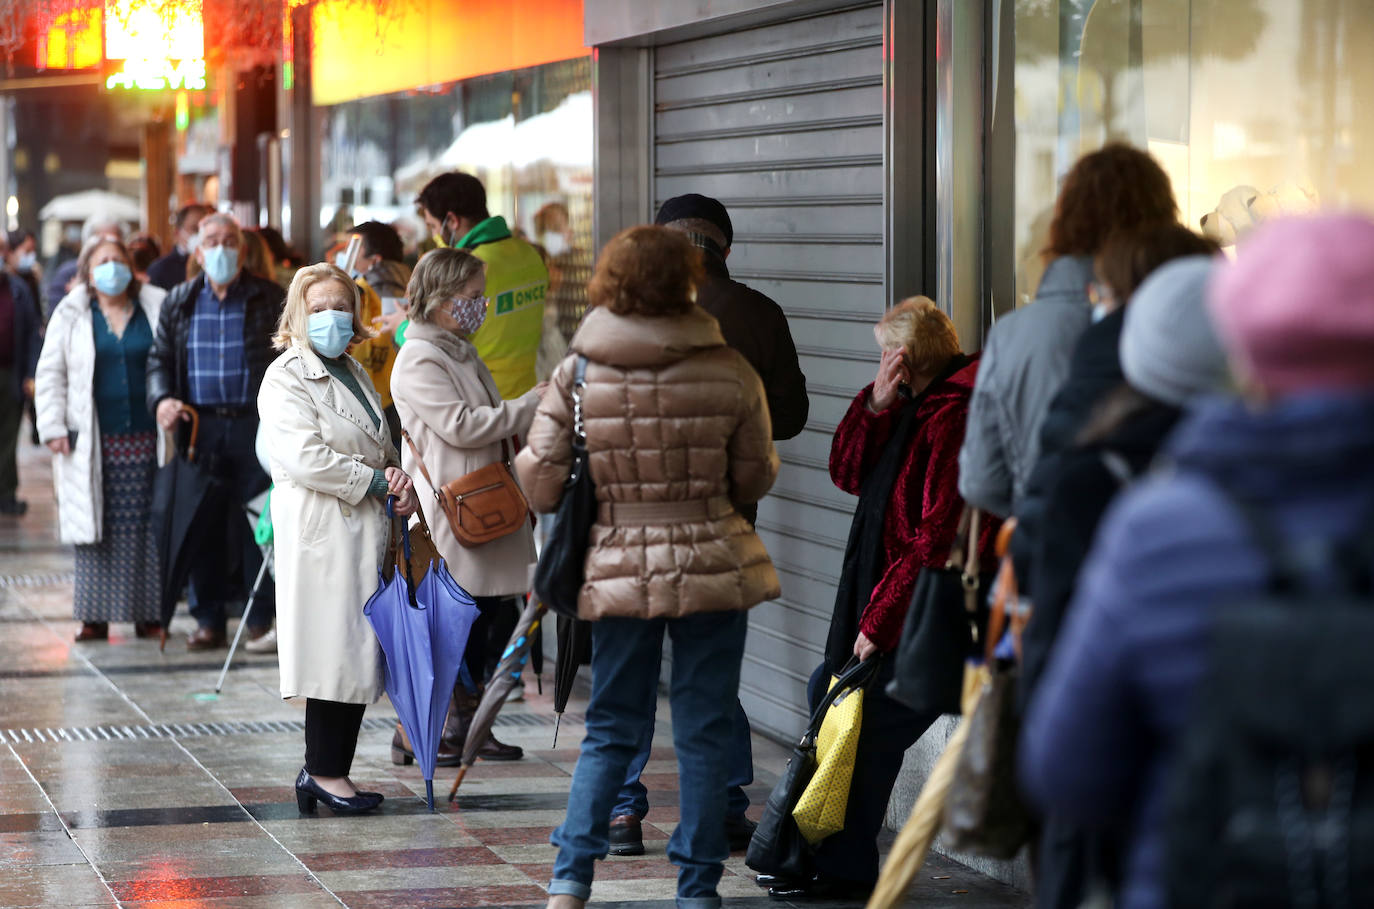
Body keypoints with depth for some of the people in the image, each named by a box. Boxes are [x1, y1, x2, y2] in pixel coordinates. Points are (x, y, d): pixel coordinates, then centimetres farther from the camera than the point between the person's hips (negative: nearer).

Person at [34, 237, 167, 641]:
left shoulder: (157, 309, 6)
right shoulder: (71, 315, 7)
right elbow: (51, 374, 8)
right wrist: (53, 427, -1)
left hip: (147, 438, 0)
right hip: (93, 442, 0)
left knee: (147, 527, 0)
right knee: (94, 527, -1)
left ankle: (148, 614, 7)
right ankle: (94, 617, 4)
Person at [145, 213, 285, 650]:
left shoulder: (269, 298, 4)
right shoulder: (179, 302, 12)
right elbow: (160, 358, 14)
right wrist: (161, 398, -6)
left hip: (256, 423, -3)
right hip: (201, 427, 3)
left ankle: (263, 618, 6)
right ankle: (208, 620, 10)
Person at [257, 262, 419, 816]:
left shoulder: (355, 374, 21)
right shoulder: (286, 377, -7)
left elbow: (380, 448, 27)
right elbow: (303, 457, -18)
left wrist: (400, 481, 5)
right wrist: (377, 480, -13)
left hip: (364, 529, 9)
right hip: (320, 528, -9)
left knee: (356, 652, 7)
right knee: (334, 648, -9)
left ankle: (325, 771, 12)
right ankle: (325, 773, -1)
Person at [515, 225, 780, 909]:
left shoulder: (575, 374, -5)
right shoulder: (729, 372, -6)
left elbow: (539, 483, -4)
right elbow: (755, 479, 3)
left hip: (618, 566, 1)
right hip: (714, 565, -1)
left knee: (610, 729, 13)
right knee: (704, 734, 8)